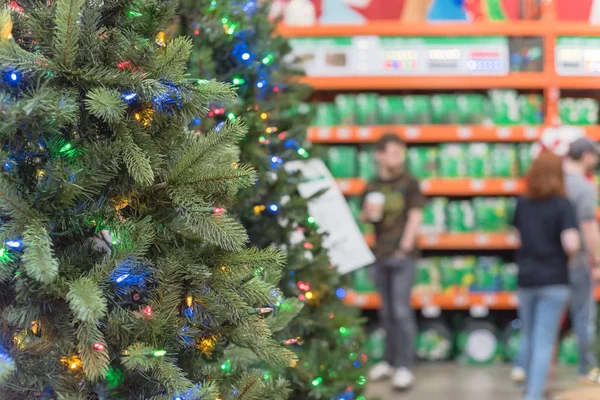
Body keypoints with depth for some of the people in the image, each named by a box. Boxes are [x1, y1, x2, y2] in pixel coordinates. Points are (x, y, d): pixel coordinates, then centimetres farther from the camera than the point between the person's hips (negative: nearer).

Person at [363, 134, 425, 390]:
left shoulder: (409, 184, -2)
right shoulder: (373, 186, 10)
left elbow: (415, 217, -7)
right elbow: (365, 218, 16)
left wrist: (405, 247, -12)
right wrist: (368, 213, -7)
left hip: (402, 255, -5)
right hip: (380, 254, 5)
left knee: (401, 311, -9)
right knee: (386, 311, 13)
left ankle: (405, 366, -6)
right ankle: (390, 361, 23)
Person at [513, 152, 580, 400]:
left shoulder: (522, 205, 4)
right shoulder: (562, 205, -12)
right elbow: (571, 244, -21)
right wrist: (570, 254, -1)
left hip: (525, 279, 5)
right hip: (554, 281, -5)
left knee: (528, 339, 20)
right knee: (545, 342, -2)